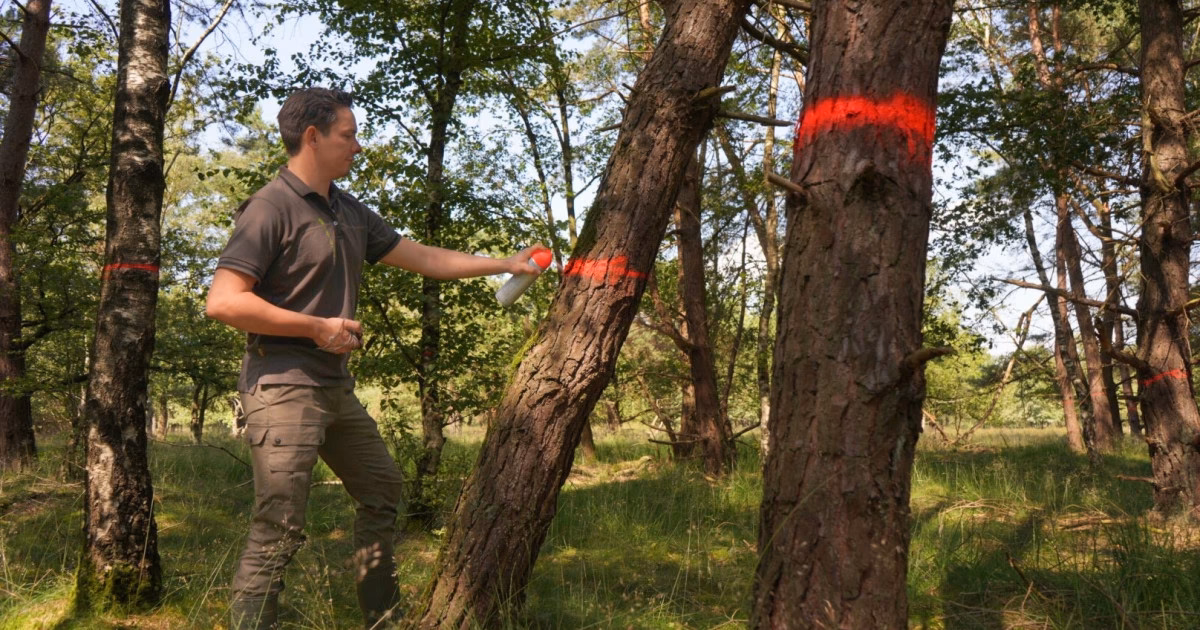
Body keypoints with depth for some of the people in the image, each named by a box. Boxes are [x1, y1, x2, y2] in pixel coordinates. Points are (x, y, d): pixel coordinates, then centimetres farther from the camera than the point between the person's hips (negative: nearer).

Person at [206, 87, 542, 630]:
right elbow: (223, 301, -20)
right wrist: (317, 327, -18)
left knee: (381, 491, 20)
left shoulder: (350, 213, 12)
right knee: (278, 530, -10)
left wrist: (504, 264, 17)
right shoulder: (270, 208, -13)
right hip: (283, 386, -9)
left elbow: (425, 259, 17)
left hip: (335, 385, 9)